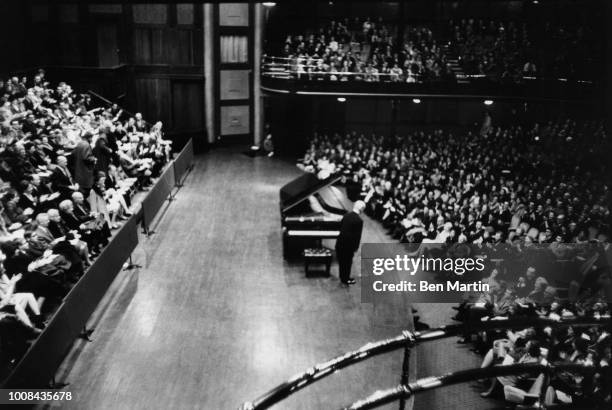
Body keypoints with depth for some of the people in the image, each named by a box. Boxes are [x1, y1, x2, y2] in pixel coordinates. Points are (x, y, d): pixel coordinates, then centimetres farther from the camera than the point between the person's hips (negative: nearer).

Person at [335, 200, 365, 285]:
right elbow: (358, 235, -15)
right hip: (349, 244, -6)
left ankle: (343, 277, 35)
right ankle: (346, 279, 23)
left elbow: (340, 228, 9)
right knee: (347, 262, 10)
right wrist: (356, 247, -4)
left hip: (340, 242, 6)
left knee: (341, 260, 19)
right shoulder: (359, 220, -18)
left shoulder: (346, 215, 2)